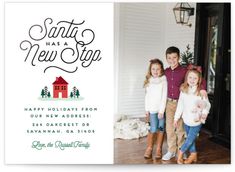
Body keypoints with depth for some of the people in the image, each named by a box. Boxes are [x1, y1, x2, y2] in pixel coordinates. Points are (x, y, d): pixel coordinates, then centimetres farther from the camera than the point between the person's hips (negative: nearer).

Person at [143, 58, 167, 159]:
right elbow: (147, 96, 8)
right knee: (153, 129, -3)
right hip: (152, 109, 1)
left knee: (161, 129, 5)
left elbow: (164, 96, -7)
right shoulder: (148, 81, 6)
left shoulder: (163, 80, -5)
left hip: (162, 109, -1)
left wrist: (161, 110, -10)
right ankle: (149, 148, 11)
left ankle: (159, 149, 18)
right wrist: (147, 109, 4)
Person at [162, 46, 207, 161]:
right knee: (169, 127, 8)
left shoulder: (184, 71, -12)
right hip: (169, 103, 4)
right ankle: (171, 150, 22)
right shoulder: (166, 71, 2)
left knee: (180, 128, 8)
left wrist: (202, 88, -31)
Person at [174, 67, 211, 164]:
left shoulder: (201, 92, -15)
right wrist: (176, 118, 5)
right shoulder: (183, 91, -4)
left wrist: (205, 112, -26)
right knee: (190, 138, 17)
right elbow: (180, 105, 2)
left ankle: (181, 152, 27)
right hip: (186, 120, 4)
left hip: (196, 121, -4)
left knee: (190, 139, 4)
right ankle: (193, 155, 36)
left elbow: (207, 104, -7)